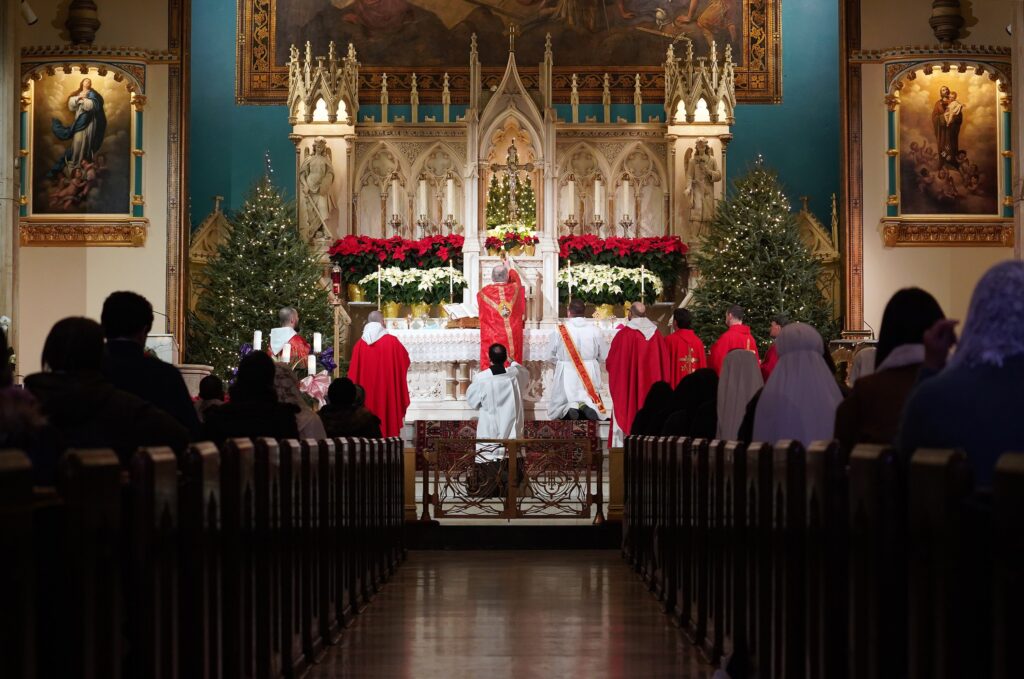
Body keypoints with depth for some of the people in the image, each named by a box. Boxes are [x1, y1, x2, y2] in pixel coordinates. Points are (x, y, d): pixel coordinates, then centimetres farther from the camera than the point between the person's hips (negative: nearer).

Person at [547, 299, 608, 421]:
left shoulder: (559, 331, -10)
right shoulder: (594, 330, -7)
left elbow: (551, 356, 1)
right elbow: (604, 356, 3)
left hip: (566, 375, -1)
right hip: (590, 376, 1)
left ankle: (570, 407, -22)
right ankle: (587, 405, -22)